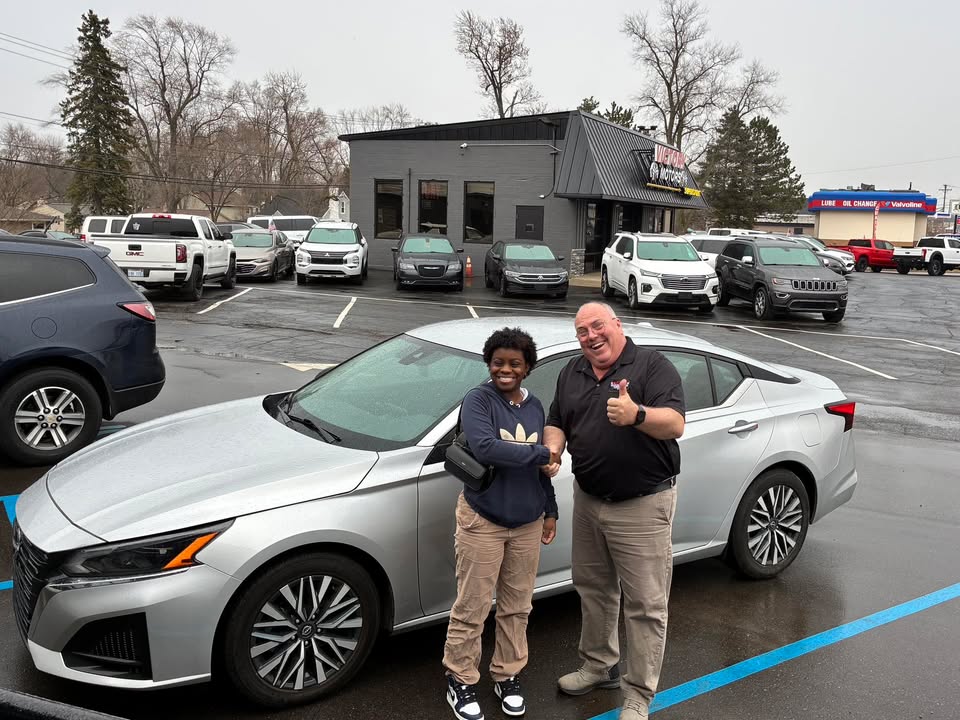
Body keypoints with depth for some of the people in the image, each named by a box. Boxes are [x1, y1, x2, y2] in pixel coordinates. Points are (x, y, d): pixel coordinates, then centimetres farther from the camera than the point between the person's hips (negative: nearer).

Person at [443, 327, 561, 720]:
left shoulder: (534, 406, 7)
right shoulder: (478, 400, -11)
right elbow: (484, 448, -28)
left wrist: (550, 510, 16)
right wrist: (540, 454, -21)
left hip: (528, 522, 5)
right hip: (482, 521, -5)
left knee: (517, 607, 15)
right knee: (472, 608, 3)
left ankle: (507, 675, 32)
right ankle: (460, 680, 21)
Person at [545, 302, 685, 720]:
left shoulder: (653, 366, -10)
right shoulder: (571, 374, 10)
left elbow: (675, 424, -21)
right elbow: (556, 424, 14)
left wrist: (636, 415, -40)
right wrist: (552, 450, -9)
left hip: (642, 505, -6)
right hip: (588, 501, 7)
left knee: (645, 604, 2)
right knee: (593, 589, 20)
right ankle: (599, 666, 39)